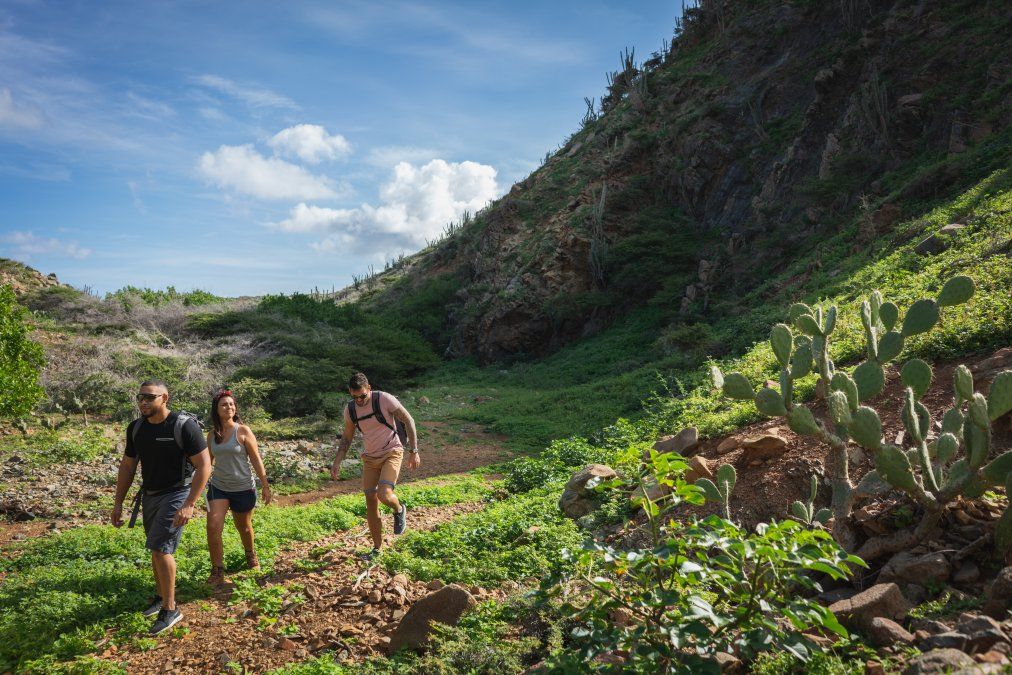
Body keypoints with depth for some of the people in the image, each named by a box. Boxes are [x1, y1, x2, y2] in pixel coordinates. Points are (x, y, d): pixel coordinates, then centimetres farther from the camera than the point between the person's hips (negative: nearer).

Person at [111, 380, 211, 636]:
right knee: (157, 549, 16)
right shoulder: (135, 428, 0)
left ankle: (170, 609, -2)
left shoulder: (184, 426, -19)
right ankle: (161, 596, 35)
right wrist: (118, 503, 9)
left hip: (175, 494, -6)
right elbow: (127, 466, 12)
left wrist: (189, 505, -25)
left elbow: (204, 466, -19)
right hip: (149, 496, 6)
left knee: (160, 547, -14)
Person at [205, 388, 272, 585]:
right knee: (213, 527, -12)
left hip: (243, 488, -3)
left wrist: (265, 486, -8)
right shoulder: (212, 434, 0)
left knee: (244, 528, 15)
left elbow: (256, 459, -8)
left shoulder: (243, 431, -11)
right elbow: (208, 460, 13)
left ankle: (250, 554, 45)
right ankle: (217, 572, 0)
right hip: (218, 487, 3)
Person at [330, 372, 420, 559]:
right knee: (370, 502, 3)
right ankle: (377, 547, 19)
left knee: (384, 495, -25)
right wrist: (337, 462, 1)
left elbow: (408, 421, -10)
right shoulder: (350, 410, -3)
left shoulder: (385, 400, -18)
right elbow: (347, 438, 11)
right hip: (370, 457, 5)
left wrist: (414, 451, -11)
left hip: (392, 453, -5)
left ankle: (399, 510, 11)